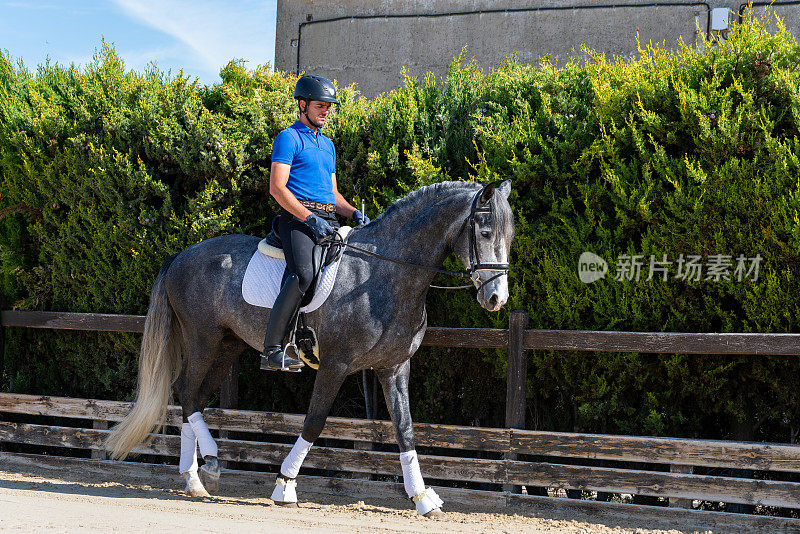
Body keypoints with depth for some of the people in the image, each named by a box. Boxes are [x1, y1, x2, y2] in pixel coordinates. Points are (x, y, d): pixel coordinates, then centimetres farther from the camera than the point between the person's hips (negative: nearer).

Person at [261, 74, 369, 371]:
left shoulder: (328, 145, 27)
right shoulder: (289, 138, 1)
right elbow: (277, 188, -9)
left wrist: (354, 213, 8)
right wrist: (310, 219, -18)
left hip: (328, 222, 8)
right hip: (297, 218, -8)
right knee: (304, 273, -31)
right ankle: (271, 351, -31)